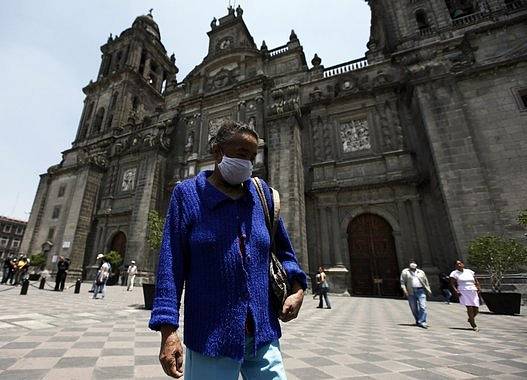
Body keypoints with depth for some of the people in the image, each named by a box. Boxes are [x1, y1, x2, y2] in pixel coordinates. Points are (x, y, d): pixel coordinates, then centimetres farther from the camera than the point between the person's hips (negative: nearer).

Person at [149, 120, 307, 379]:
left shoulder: (262, 193, 3)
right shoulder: (187, 194, -6)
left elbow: (282, 248, 12)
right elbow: (171, 265, -8)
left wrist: (297, 288, 1)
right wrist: (168, 330, -13)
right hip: (211, 338, -3)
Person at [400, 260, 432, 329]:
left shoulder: (421, 272, 17)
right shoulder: (405, 272, 8)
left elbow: (426, 281, 19)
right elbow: (402, 282, 4)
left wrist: (428, 290, 8)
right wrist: (404, 290, -7)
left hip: (421, 291, 1)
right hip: (411, 292, -1)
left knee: (423, 307, -11)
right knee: (414, 308, 5)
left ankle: (422, 322, -6)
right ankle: (418, 321, 22)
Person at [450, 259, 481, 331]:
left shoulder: (470, 271, 12)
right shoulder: (454, 273, -1)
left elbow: (476, 281, 17)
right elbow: (452, 284, -2)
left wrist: (479, 288, 2)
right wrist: (456, 291, -14)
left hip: (473, 291, 4)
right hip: (463, 292, -4)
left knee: (476, 309, 2)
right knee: (470, 308, -11)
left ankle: (470, 319, 32)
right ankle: (474, 325, 3)